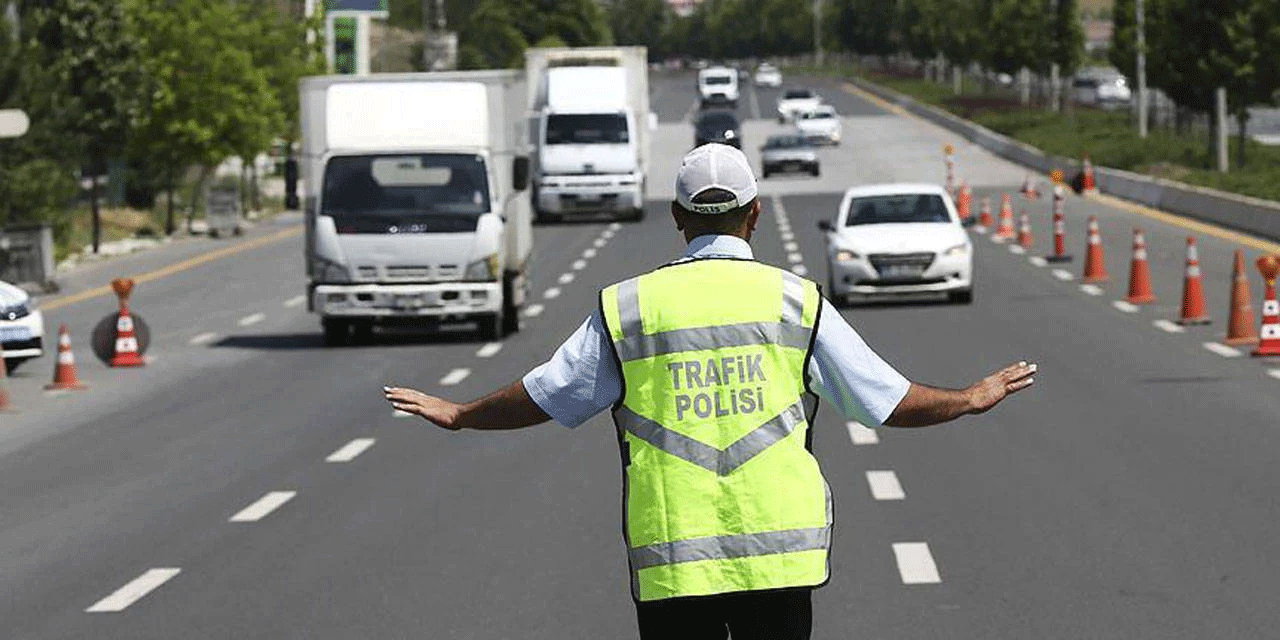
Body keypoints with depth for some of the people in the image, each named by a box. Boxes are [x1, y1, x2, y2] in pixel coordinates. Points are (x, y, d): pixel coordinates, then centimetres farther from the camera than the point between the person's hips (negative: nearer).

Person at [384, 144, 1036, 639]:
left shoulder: (628, 306, 3)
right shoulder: (796, 300, 3)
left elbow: (543, 396, 11)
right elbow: (888, 399, 8)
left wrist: (457, 415, 30)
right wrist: (972, 399, 27)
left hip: (670, 559, 0)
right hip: (779, 553, 0)